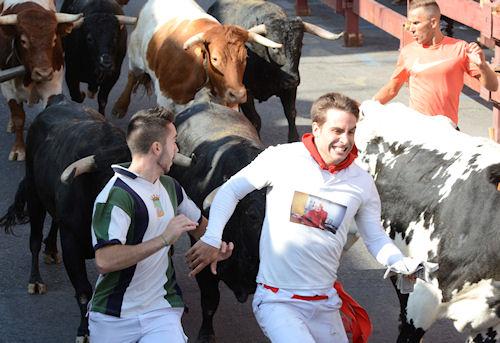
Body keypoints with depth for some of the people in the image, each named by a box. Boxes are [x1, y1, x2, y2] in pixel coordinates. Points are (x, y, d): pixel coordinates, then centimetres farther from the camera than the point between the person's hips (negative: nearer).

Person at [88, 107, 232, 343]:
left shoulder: (170, 187, 11)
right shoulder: (115, 195, -16)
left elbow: (198, 223, 29)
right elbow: (104, 261, -28)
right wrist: (164, 239, -29)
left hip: (162, 312, 5)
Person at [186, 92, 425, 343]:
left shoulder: (362, 183, 4)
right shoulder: (281, 159, -8)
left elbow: (376, 239, 12)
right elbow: (230, 191, 1)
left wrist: (402, 263, -8)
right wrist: (211, 239, -10)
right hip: (276, 300, -5)